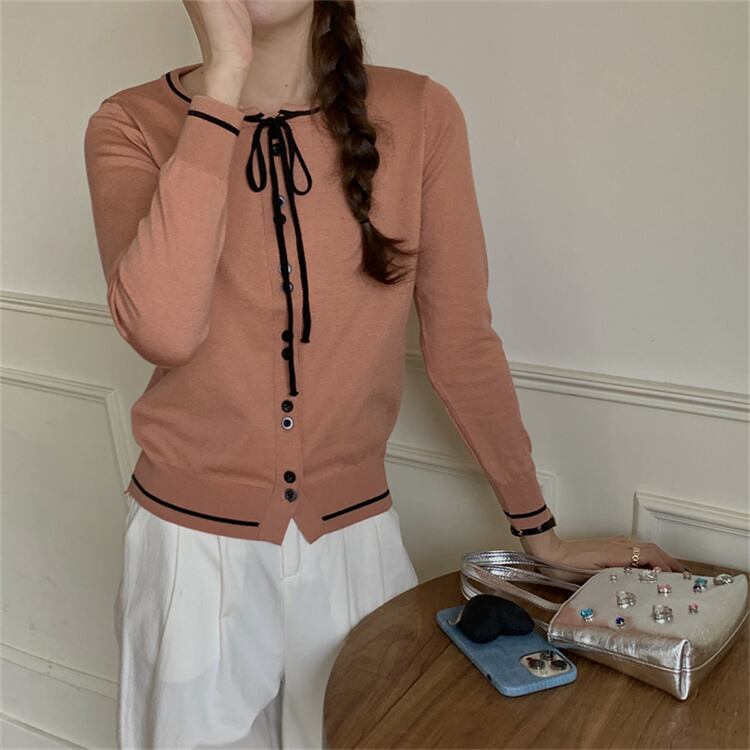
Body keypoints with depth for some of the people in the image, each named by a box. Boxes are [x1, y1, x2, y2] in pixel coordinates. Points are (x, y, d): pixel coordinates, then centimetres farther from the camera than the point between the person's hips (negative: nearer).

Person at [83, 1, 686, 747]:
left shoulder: (419, 116, -9)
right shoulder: (133, 126, -9)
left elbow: (462, 343, -2)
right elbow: (162, 330, -28)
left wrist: (537, 529, 5)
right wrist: (224, 77, -26)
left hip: (355, 536, 1)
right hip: (193, 543, 0)